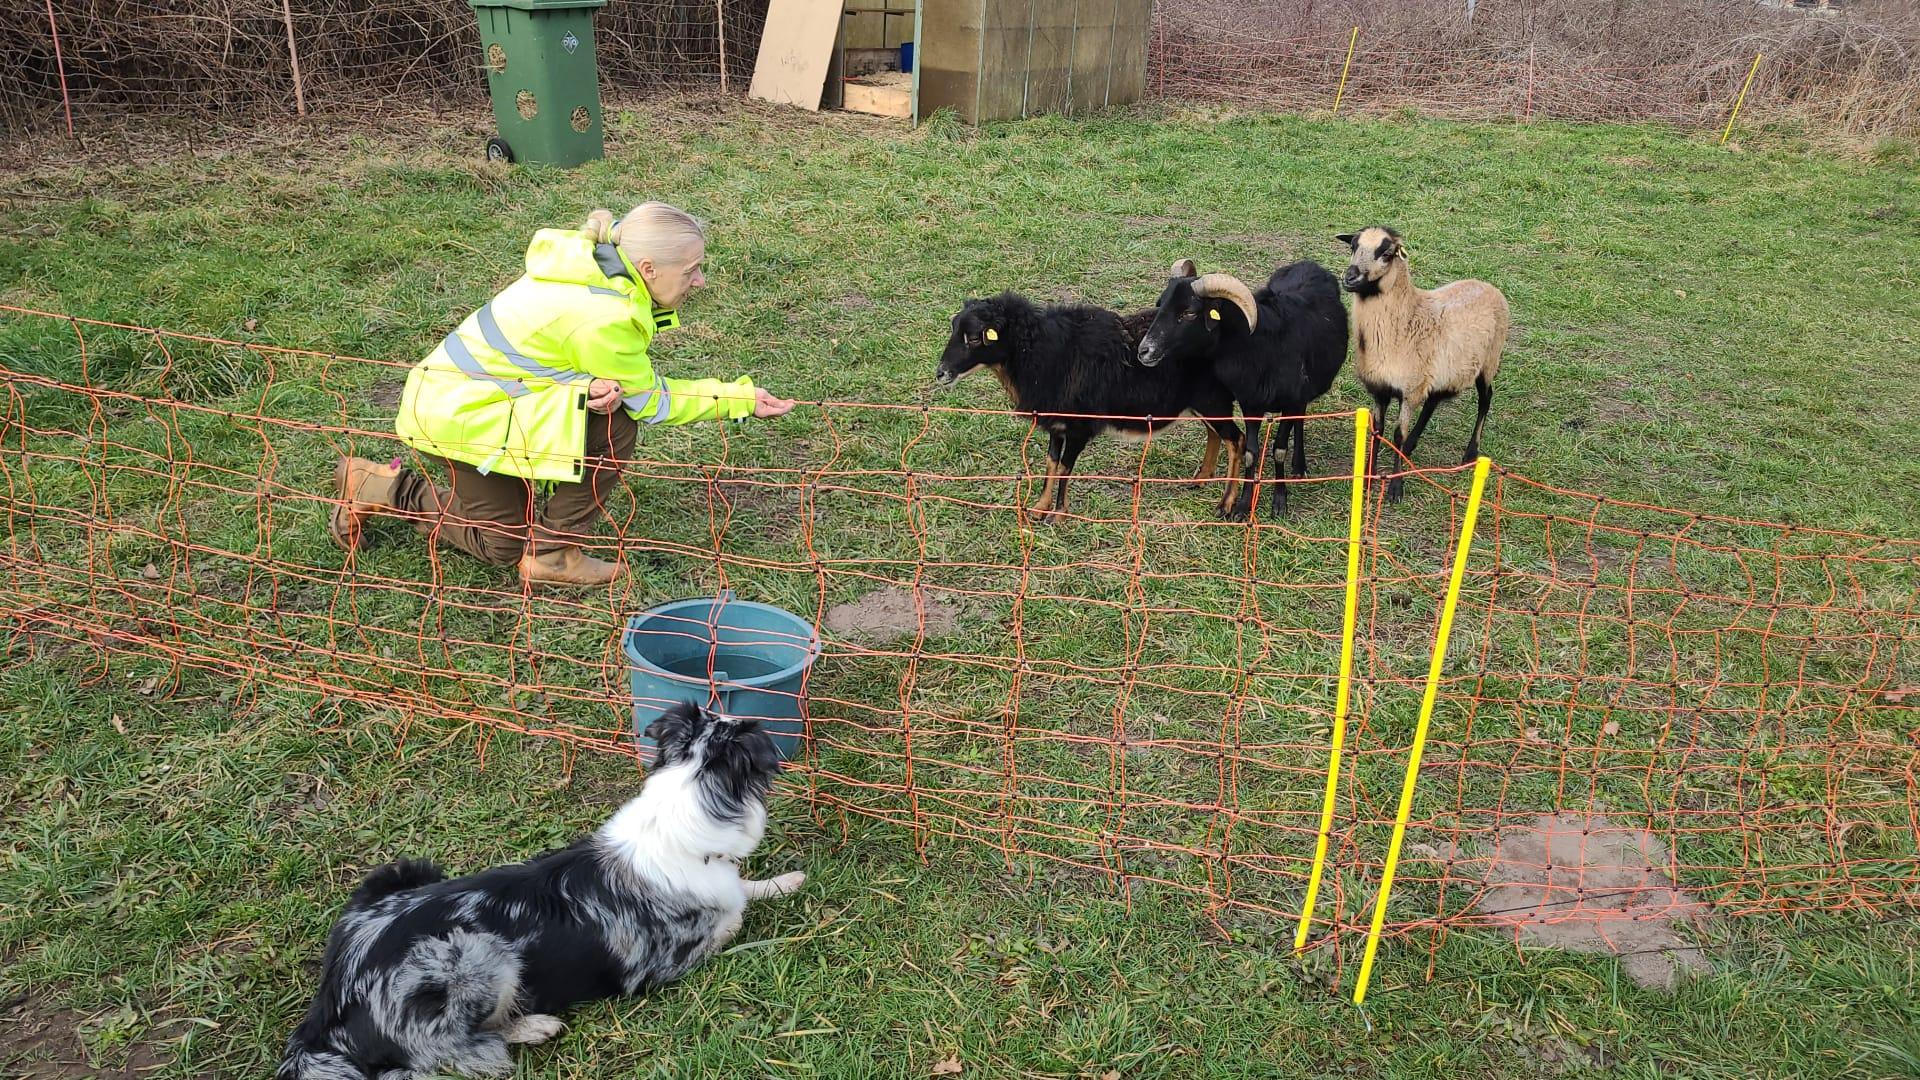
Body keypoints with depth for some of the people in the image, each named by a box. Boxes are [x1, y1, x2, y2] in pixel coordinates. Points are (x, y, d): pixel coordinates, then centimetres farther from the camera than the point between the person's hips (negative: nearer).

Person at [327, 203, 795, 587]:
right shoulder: (603, 317, -30)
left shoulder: (596, 268, -3)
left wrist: (598, 387, -24)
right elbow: (651, 402, -16)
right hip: (458, 414, -9)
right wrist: (741, 398, -13)